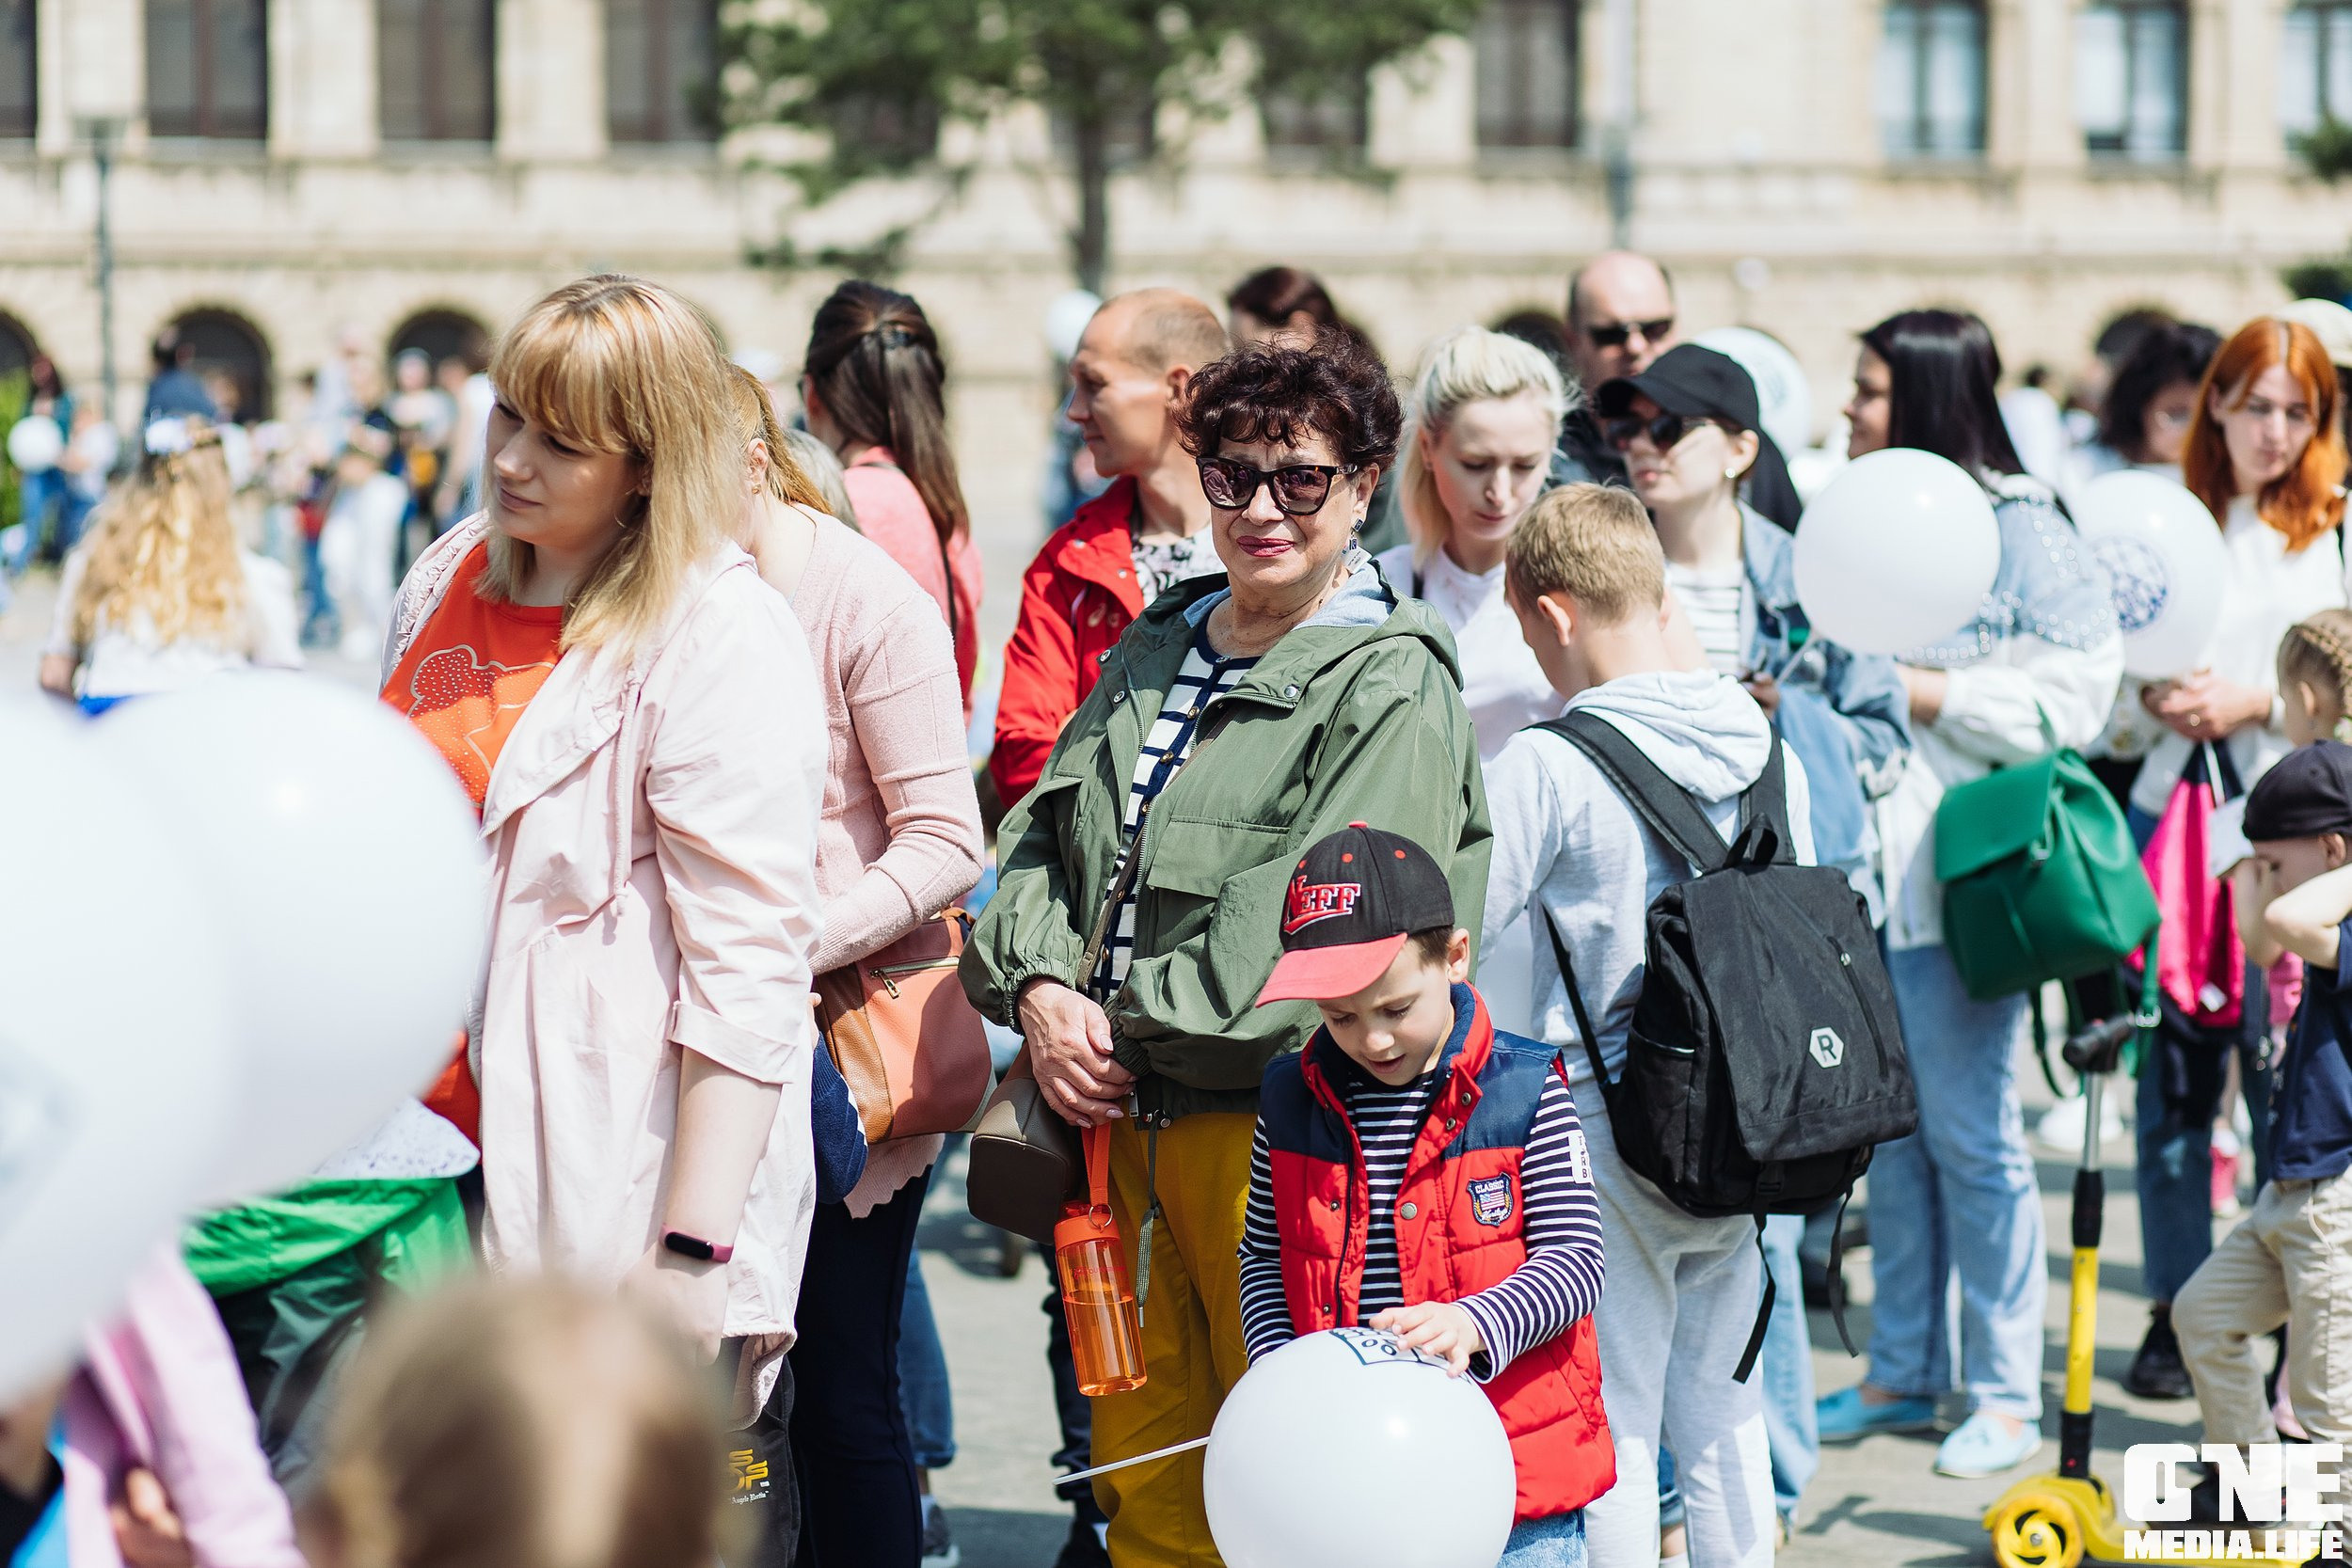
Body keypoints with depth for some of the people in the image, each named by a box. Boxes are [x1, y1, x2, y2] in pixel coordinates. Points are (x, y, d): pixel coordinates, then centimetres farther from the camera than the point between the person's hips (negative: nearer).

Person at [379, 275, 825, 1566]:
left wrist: (696, 1251, -22)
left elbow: (750, 968, -18)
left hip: (623, 1192, -7)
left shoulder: (723, 641, -13)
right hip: (440, 1167, 7)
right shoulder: (450, 580, 11)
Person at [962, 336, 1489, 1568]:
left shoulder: (1391, 689, -7)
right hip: (1120, 1117, 7)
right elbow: (1040, 840, 15)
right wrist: (1045, 992, -5)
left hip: (1272, 1128, -7)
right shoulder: (1155, 649, 16)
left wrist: (1131, 1031, -13)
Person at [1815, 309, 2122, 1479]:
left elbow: (2070, 697, -14)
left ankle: (2006, 1392, 9)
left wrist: (1921, 693, -17)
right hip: (1859, 868, 7)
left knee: (1969, 1133, -1)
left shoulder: (2018, 529, -8)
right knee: (1890, 1132, 13)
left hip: (1957, 872, -7)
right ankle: (1904, 1373, 23)